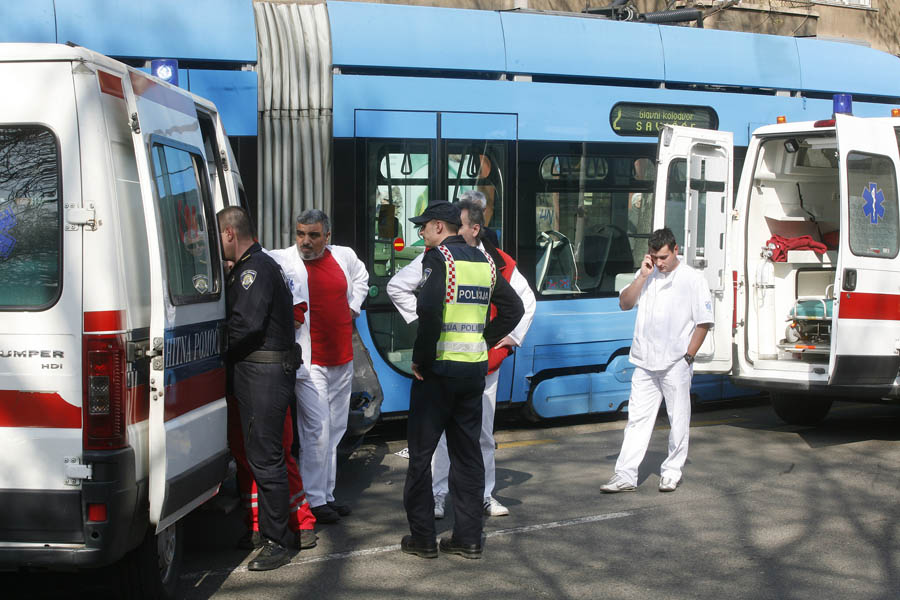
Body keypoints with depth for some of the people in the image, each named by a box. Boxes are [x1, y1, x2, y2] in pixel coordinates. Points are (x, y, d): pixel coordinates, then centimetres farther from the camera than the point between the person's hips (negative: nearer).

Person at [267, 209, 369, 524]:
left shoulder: (344, 256, 8)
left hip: (342, 358, 6)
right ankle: (314, 500, 0)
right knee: (317, 429, -9)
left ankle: (327, 495, 23)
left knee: (335, 430, 12)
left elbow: (361, 276, 27)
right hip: (310, 361, -6)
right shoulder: (283, 260, -9)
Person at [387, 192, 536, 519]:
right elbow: (397, 286, 4)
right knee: (441, 429, -4)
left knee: (483, 431, 11)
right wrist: (421, 322, 0)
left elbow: (526, 299, 19)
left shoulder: (499, 262, 5)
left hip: (484, 358, 3)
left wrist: (512, 336, 10)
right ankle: (436, 495, 5)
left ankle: (485, 494, 21)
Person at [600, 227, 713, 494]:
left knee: (678, 419, 5)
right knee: (638, 418, 3)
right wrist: (643, 276, -7)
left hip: (676, 364, -4)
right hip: (645, 362, 4)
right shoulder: (646, 277, 11)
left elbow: (704, 322, -4)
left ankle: (672, 471, 18)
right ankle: (625, 475, 2)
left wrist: (688, 356, -8)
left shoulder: (692, 279, -3)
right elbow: (624, 304, 3)